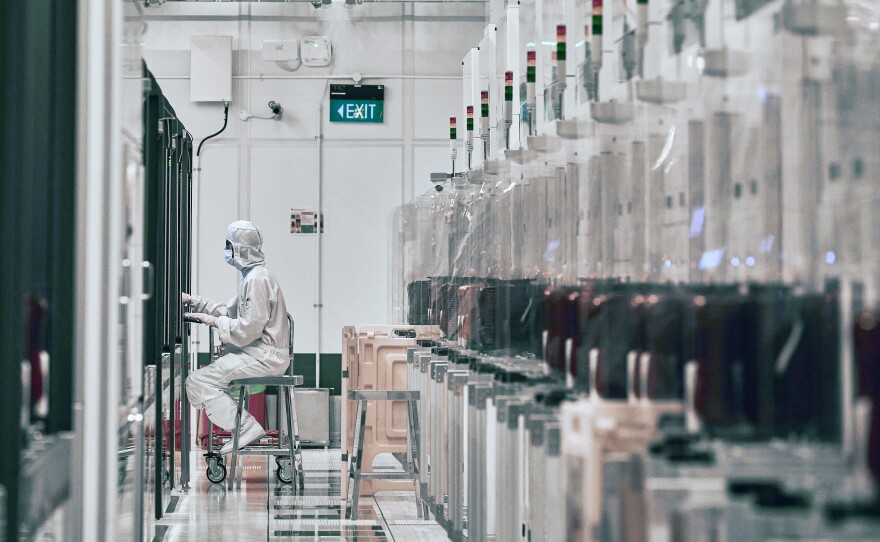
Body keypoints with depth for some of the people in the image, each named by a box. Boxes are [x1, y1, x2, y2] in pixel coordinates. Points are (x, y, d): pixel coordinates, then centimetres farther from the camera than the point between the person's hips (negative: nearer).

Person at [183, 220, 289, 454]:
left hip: (264, 357, -11)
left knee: (198, 382, -16)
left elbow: (250, 328, -21)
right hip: (261, 353, 11)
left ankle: (247, 428, -16)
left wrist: (215, 321, -12)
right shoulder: (253, 276, 18)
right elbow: (229, 311, 22)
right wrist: (192, 301, 18)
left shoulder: (257, 279, -16)